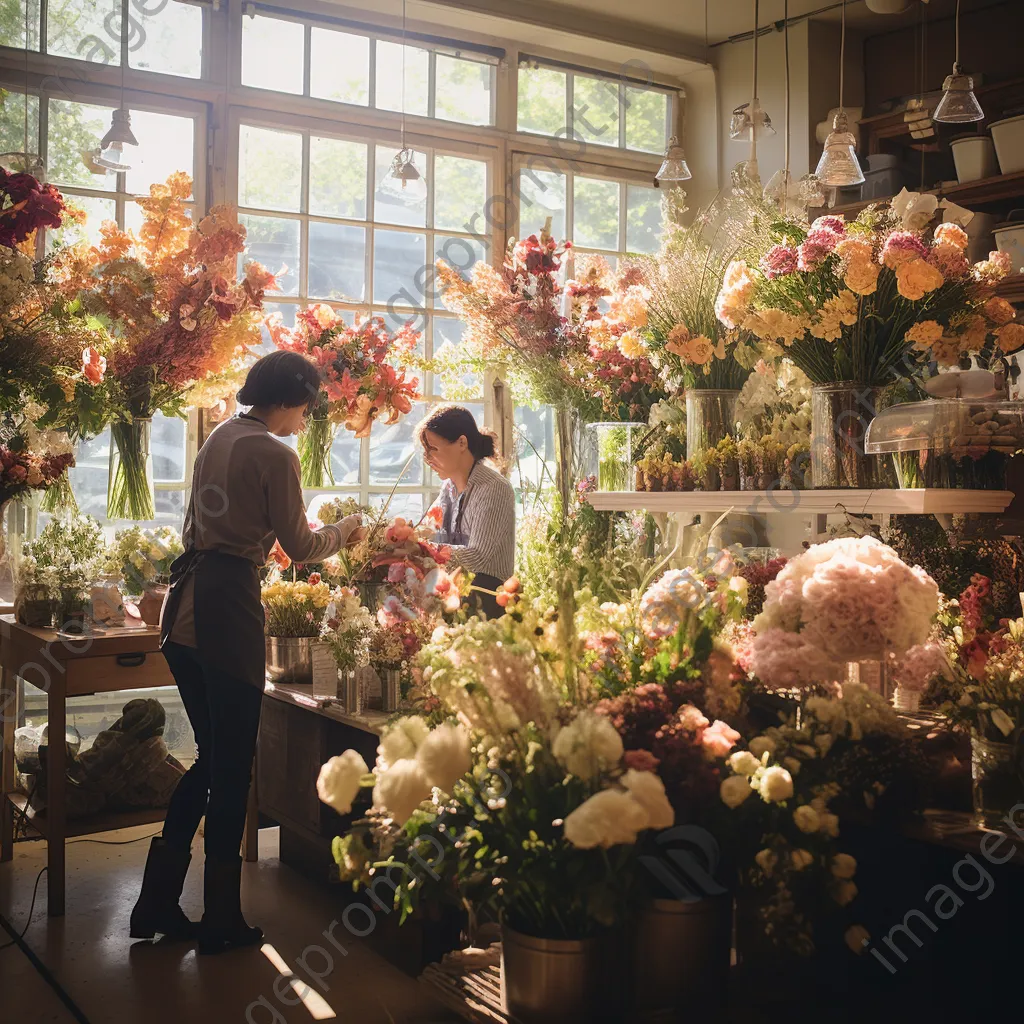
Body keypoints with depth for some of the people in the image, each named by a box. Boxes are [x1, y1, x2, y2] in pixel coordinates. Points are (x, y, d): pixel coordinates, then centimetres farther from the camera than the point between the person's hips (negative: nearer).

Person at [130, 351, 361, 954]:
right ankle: (222, 921, 13)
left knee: (212, 758, 17)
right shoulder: (275, 456, -11)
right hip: (229, 608, -8)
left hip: (186, 609, 8)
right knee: (232, 767, 2)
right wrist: (344, 533, 14)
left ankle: (158, 903, 19)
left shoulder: (219, 438, 14)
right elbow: (300, 547, -5)